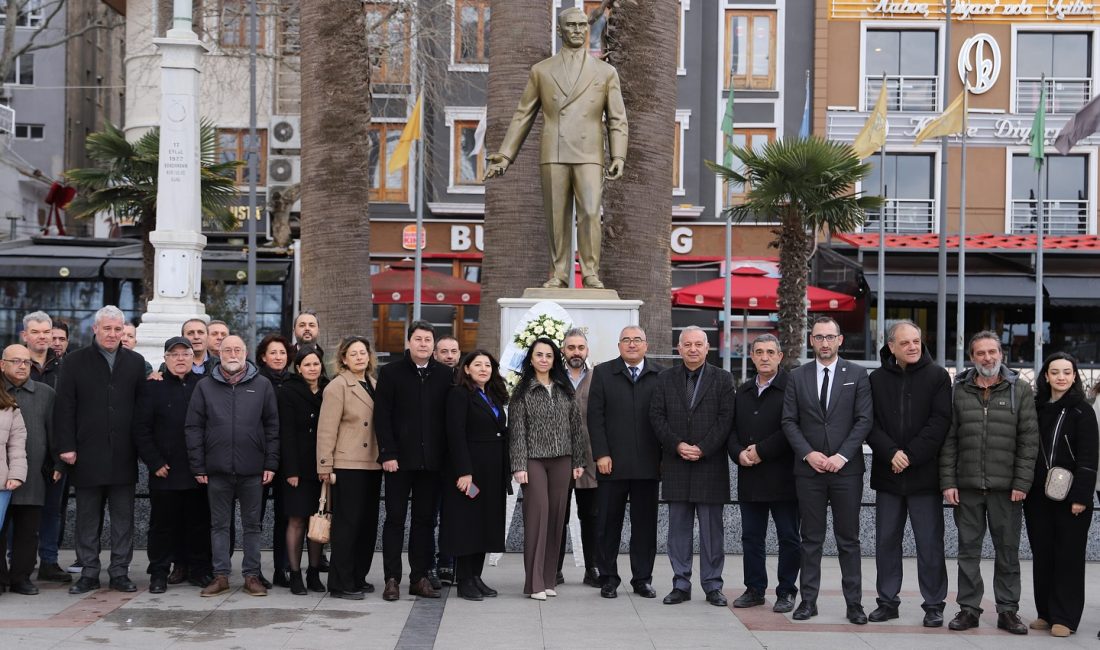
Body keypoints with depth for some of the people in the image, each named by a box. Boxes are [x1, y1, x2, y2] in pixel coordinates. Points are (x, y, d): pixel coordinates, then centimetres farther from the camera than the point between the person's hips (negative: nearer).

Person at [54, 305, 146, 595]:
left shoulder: (135, 362, 8)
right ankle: (88, 573, 13)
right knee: (88, 518, 6)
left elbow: (142, 407, 6)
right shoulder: (75, 361, 3)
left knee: (123, 517, 5)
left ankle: (120, 572, 12)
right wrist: (67, 446, -8)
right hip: (87, 454, -1)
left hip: (123, 455, 1)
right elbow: (64, 407, -1)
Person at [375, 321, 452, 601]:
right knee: (395, 518, 2)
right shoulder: (391, 373, 1)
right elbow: (382, 416, -4)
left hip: (431, 460, 2)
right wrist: (387, 454, -11)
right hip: (399, 459, -2)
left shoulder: (445, 375, 8)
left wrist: (446, 454, 0)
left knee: (425, 519, 7)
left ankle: (420, 577, 14)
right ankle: (392, 579, 5)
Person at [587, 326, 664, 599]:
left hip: (648, 464, 1)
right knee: (608, 523, 4)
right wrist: (601, 454, -7)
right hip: (612, 463, -1)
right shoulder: (603, 373, 5)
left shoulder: (661, 375, 6)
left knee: (645, 524, 6)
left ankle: (642, 579, 16)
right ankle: (608, 579, 14)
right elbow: (595, 416, 0)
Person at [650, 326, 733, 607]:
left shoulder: (722, 379, 3)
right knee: (678, 528, 6)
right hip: (675, 465, 2)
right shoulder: (665, 379, 9)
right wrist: (678, 445, -10)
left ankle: (712, 586, 10)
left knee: (712, 529, 3)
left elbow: (725, 419, -4)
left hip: (710, 465, -2)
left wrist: (702, 449, -13)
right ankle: (681, 584, 13)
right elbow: (657, 416, 3)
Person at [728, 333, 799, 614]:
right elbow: (732, 429, 15)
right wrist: (739, 453, -4)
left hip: (783, 477, -6)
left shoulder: (791, 388, -6)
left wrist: (762, 450, -15)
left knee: (789, 537, 3)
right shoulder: (742, 392, 15)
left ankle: (786, 591, 11)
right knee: (751, 536, 10)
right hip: (749, 478, 6)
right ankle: (755, 589, 20)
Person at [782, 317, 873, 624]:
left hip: (846, 469, -1)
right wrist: (809, 454, -10)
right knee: (811, 539, 6)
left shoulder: (857, 375, 3)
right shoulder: (797, 376, 7)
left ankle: (854, 603, 9)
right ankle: (808, 600, 12)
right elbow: (789, 421, 3)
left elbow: (864, 419, -3)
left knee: (848, 539, 4)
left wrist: (842, 456, -12)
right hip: (809, 469, 1)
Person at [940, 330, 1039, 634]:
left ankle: (1008, 610, 15)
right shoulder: (958, 391, 6)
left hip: (1006, 487, -1)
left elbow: (1029, 440, -1)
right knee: (968, 550, 7)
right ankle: (969, 608, 15)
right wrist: (948, 482, -2)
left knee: (1008, 550, 6)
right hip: (966, 486, 1)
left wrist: (1022, 483, -8)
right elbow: (948, 440, 5)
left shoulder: (1020, 390, 2)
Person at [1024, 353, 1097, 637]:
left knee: (1068, 557, 1)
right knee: (1041, 555, 9)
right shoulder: (1036, 408, 9)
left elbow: (1088, 457, -7)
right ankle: (1045, 612, 18)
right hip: (1038, 496, 4)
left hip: (1069, 496, -4)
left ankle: (1064, 618, 7)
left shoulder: (1081, 411, -3)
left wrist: (1081, 496, -14)